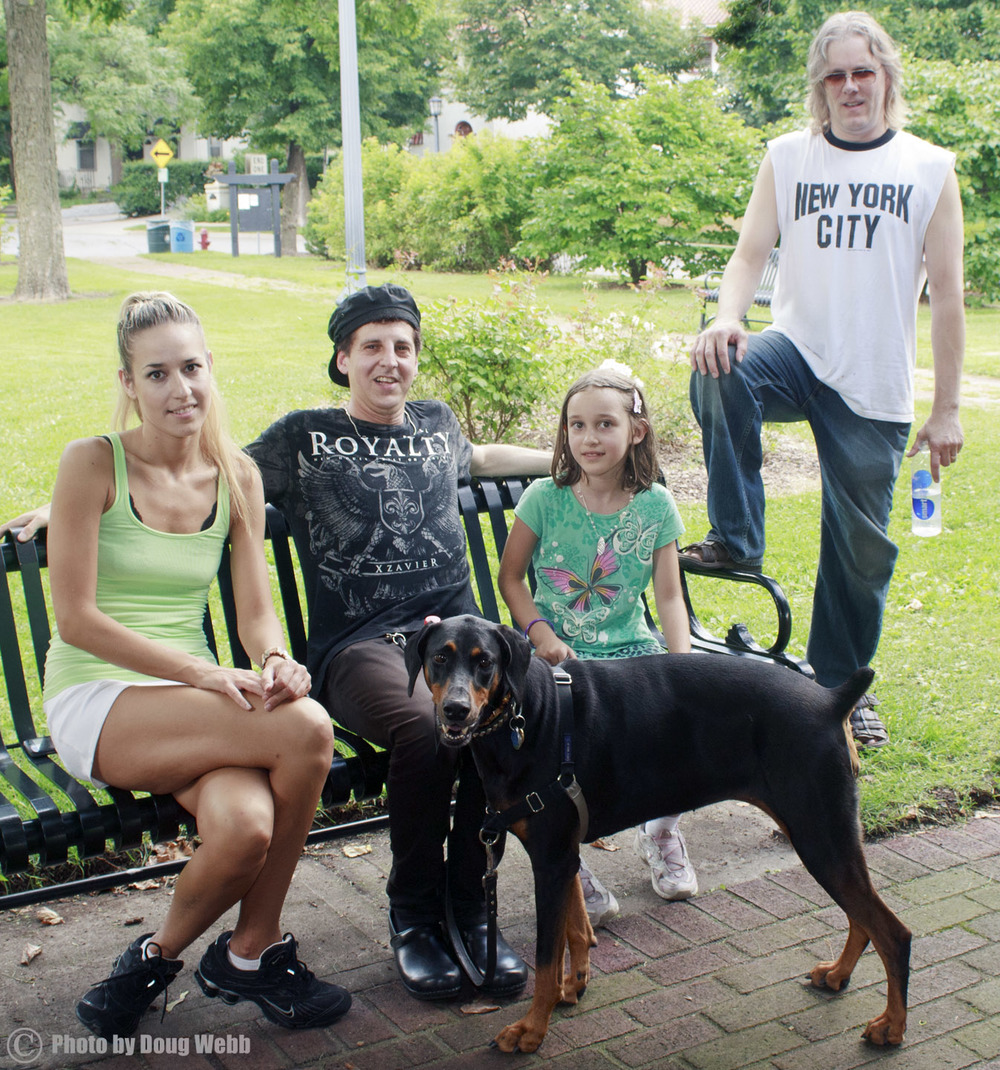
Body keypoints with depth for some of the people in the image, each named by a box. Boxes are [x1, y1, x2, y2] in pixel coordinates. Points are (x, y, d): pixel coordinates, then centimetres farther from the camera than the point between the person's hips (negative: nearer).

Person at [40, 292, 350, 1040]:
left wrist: (276, 662, -18)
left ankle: (160, 954, 4)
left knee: (247, 827, -31)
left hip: (190, 702, 4)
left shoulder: (237, 474, 9)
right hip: (97, 700, -4)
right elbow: (76, 618, -11)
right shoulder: (93, 464, -6)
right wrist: (204, 672, -21)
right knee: (307, 730, -28)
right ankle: (254, 951, -5)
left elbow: (256, 608, 7)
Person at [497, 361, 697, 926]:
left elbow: (670, 596, -1)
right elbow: (511, 576, 4)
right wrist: (541, 634, -11)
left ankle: (661, 829, 11)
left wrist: (684, 665, -15)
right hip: (558, 652, -1)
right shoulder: (545, 498, -4)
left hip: (629, 647, 2)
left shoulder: (655, 506, 0)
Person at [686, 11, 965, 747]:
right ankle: (737, 540, -18)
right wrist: (727, 319, -23)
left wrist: (947, 408, -1)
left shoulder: (930, 168, 2)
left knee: (860, 547, 6)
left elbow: (947, 295, 2)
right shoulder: (787, 157, 6)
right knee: (721, 373, -33)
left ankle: (843, 686, 26)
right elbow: (751, 252, 0)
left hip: (877, 388, 0)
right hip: (796, 352, 1)